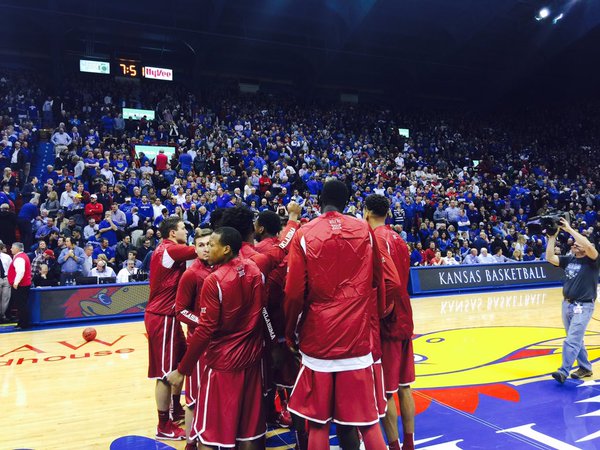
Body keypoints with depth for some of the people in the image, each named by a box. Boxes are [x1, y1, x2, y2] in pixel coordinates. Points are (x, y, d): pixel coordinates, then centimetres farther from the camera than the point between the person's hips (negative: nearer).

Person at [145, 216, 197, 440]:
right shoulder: (170, 249, -18)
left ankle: (176, 410, 35)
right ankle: (164, 427, 10)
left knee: (180, 362, 19)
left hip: (165, 314, 10)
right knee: (165, 373, -2)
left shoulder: (168, 249, 12)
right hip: (162, 317, -10)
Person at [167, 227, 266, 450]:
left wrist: (182, 370, -11)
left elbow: (205, 330, -18)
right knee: (249, 431, 17)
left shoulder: (214, 280, -17)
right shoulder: (254, 270, 1)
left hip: (223, 362, -6)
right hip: (251, 358, 6)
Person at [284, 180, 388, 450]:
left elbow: (294, 293, -5)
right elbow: (377, 283, 11)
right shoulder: (364, 230, 3)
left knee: (318, 422, 9)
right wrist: (377, 316, 27)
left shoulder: (304, 235, -3)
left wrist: (290, 332, 9)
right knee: (367, 421, 11)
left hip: (317, 337, -1)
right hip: (357, 336, 2)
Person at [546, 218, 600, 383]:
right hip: (567, 304, 7)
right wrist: (553, 236, -5)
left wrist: (569, 229, -23)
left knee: (572, 340, -12)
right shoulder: (568, 260, 9)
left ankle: (563, 371, -12)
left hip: (583, 306, -7)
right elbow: (549, 257, -3)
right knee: (576, 339, 16)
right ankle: (585, 368, 29)